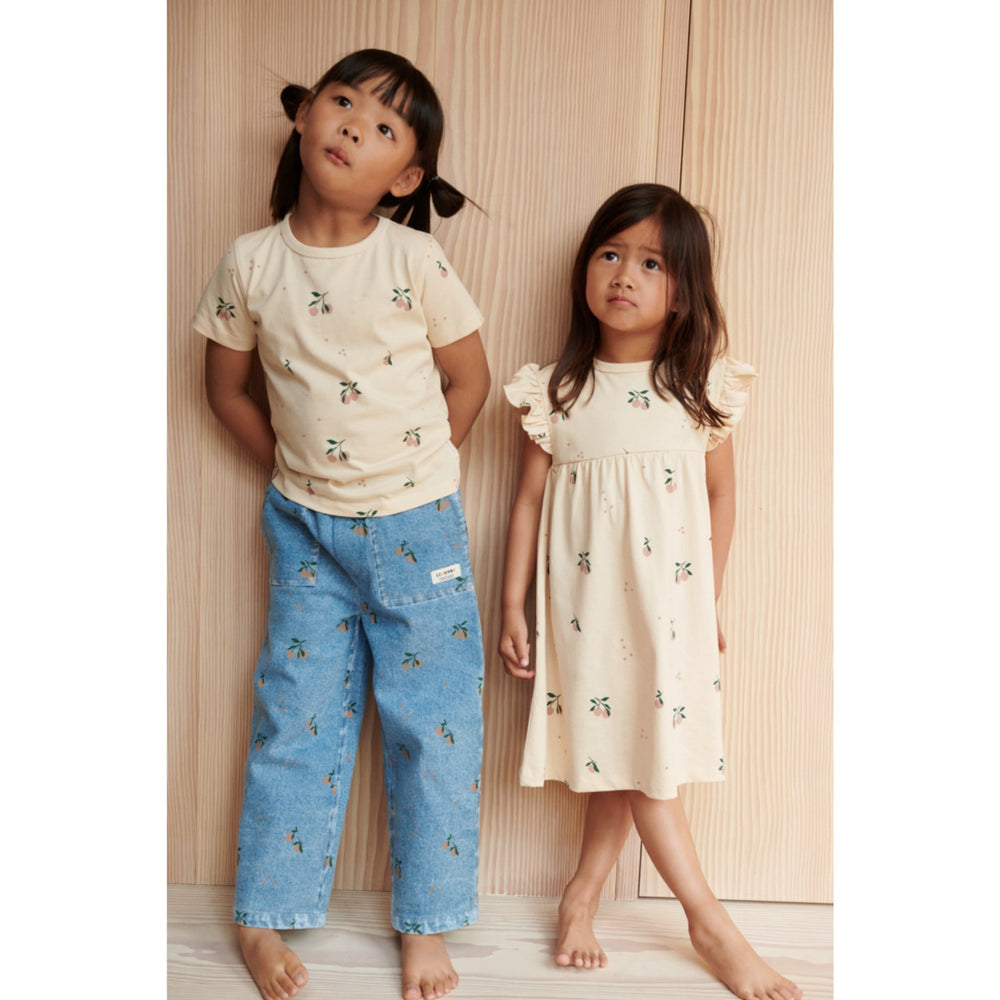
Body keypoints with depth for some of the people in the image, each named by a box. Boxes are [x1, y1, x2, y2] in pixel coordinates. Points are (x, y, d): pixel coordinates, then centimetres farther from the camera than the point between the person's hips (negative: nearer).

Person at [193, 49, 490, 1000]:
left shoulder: (414, 261, -10)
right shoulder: (250, 262, -4)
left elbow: (469, 378, 1)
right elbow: (226, 387, 8)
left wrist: (409, 469, 1)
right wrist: (296, 469, 3)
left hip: (417, 526, -1)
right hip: (305, 528, 1)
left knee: (431, 722, 5)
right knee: (296, 717, 7)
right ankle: (264, 916, 24)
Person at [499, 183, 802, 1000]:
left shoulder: (703, 389, 0)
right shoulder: (557, 391, -1)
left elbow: (721, 497, 8)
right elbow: (529, 502, 3)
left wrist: (712, 602, 11)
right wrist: (512, 609, 2)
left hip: (669, 598, 1)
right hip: (585, 598, -1)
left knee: (637, 749, 4)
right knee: (627, 753, -1)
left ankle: (584, 894, 24)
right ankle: (712, 924, 12)